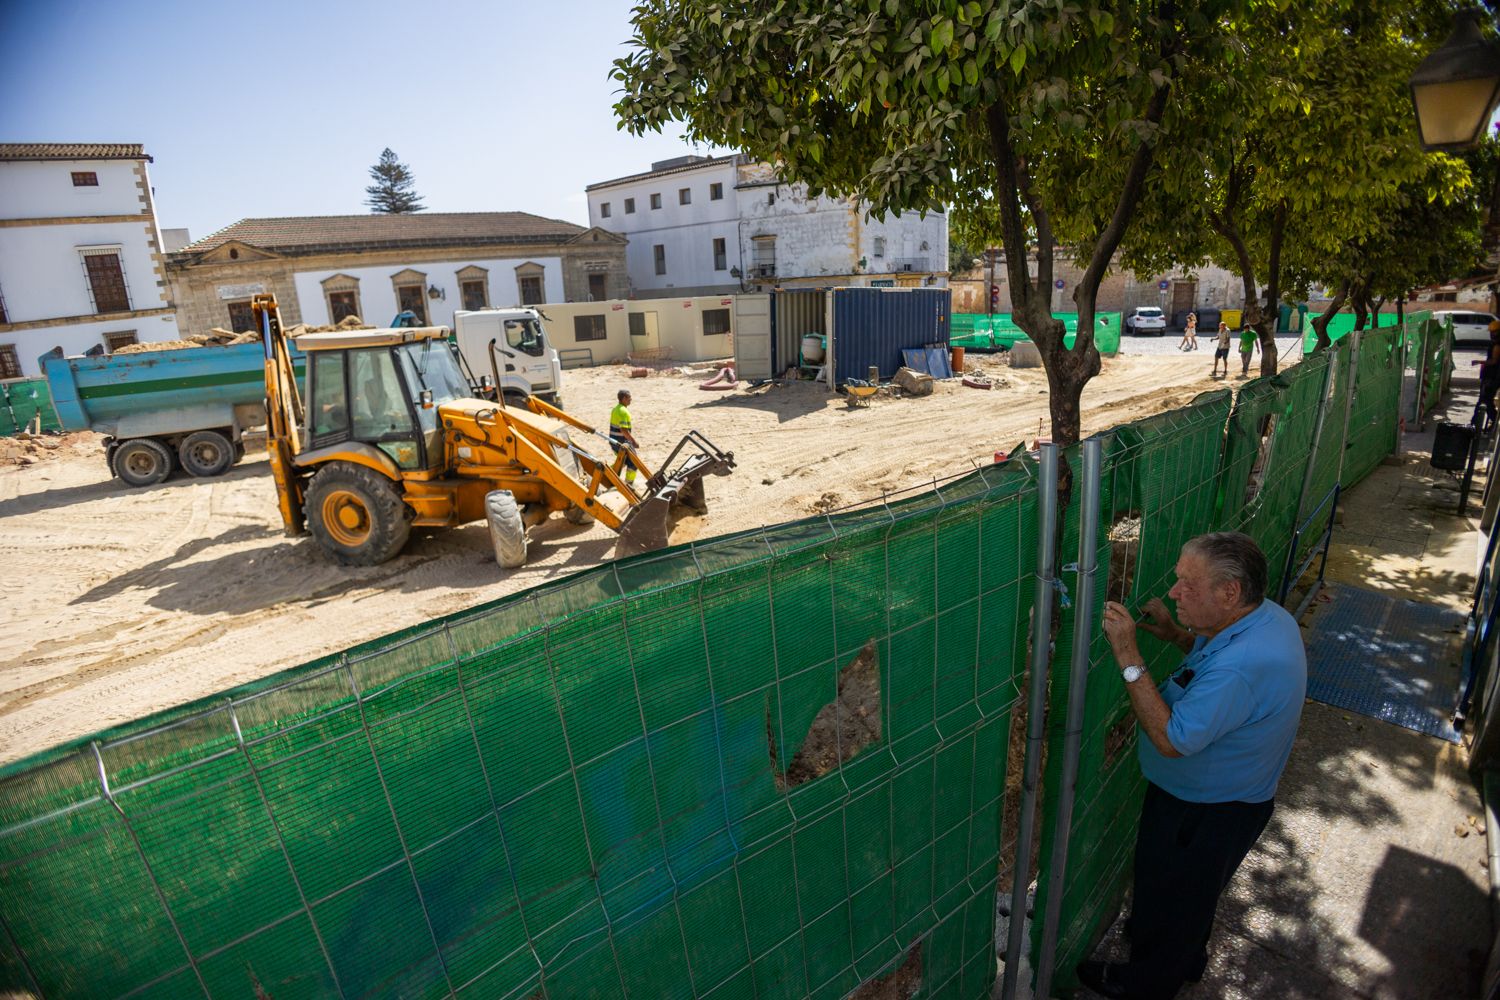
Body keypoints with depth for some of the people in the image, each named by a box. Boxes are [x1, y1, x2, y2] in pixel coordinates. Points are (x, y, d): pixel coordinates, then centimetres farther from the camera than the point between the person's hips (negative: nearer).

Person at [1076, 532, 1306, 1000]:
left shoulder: (1241, 667, -41)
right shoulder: (1266, 615, -10)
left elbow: (1171, 739, -35)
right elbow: (1217, 653, 11)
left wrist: (1128, 656, -37)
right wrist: (1175, 633, -7)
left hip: (1206, 814, -9)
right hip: (1225, 794, 9)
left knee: (1170, 894, 18)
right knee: (1187, 892, 33)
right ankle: (1187, 956, 59)